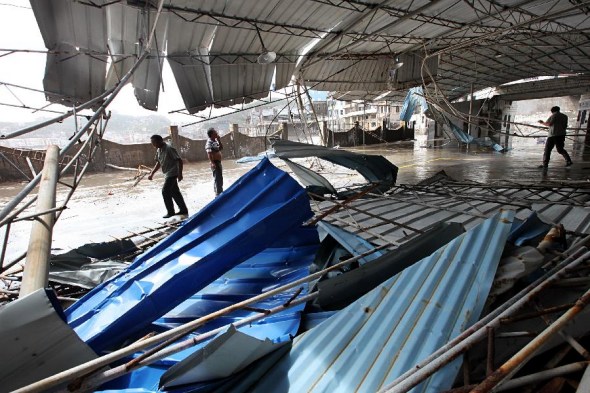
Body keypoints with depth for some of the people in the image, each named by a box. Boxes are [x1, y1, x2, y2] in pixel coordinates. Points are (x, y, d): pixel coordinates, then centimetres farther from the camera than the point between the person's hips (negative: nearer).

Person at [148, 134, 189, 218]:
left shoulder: (169, 149, -18)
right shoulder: (158, 150, 8)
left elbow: (179, 160, -18)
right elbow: (159, 163, 19)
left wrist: (180, 173, -21)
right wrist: (152, 173, 13)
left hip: (172, 173, -9)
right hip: (168, 174, 9)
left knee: (165, 191, -8)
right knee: (175, 192, 12)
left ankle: (170, 212, 2)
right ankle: (183, 210, 20)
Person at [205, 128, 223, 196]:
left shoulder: (215, 141, 11)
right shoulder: (209, 142, -16)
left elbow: (221, 148, 20)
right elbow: (209, 154, -23)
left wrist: (219, 140, 7)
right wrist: (212, 163, -29)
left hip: (218, 162, 10)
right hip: (215, 163, -10)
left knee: (220, 178, 18)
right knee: (217, 178, -6)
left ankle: (220, 193, 30)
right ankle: (218, 194, -1)